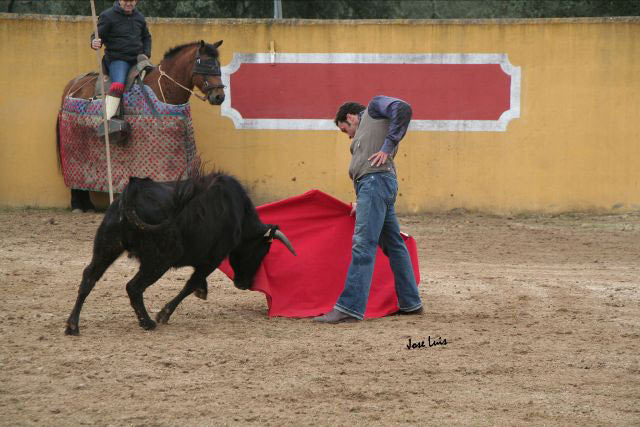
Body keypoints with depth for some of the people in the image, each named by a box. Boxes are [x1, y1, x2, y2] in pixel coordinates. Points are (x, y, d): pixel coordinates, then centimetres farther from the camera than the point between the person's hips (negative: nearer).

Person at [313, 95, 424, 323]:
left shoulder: (374, 106, 9)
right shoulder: (363, 132, 33)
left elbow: (403, 109, -10)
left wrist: (388, 147, -12)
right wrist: (361, 202, 20)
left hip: (376, 180, -11)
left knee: (363, 245, -16)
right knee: (393, 245, 14)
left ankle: (350, 308, -22)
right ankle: (411, 303, 21)